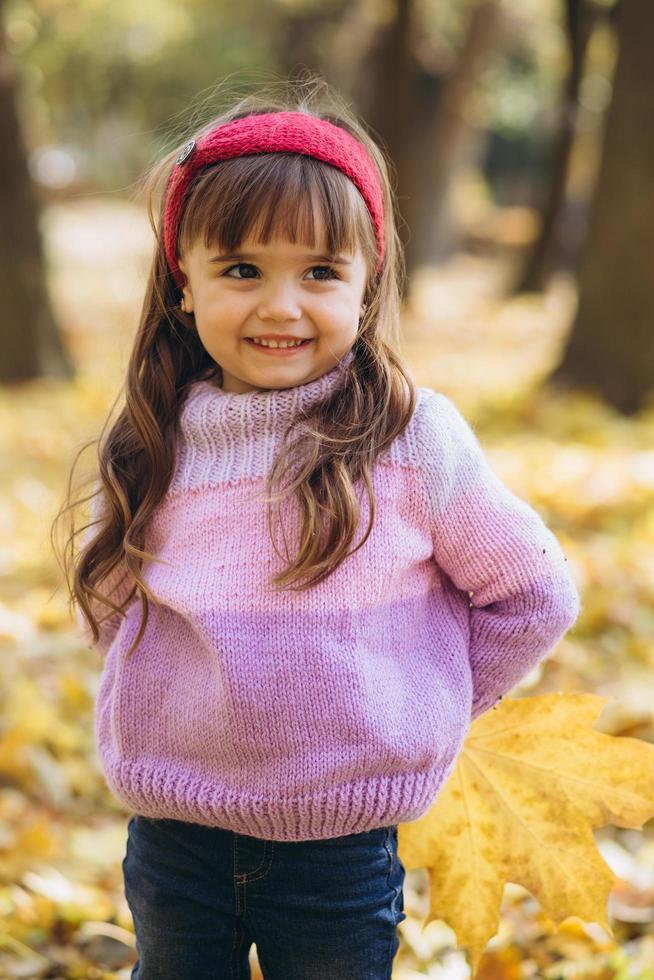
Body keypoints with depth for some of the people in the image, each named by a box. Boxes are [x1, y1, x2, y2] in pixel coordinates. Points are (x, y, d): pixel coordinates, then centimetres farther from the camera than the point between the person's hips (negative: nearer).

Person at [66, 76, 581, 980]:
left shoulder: (414, 438, -11)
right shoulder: (155, 445, -3)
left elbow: (533, 595, -1)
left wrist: (423, 707, -2)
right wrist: (191, 700, 4)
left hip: (341, 851, -2)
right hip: (170, 833, 3)